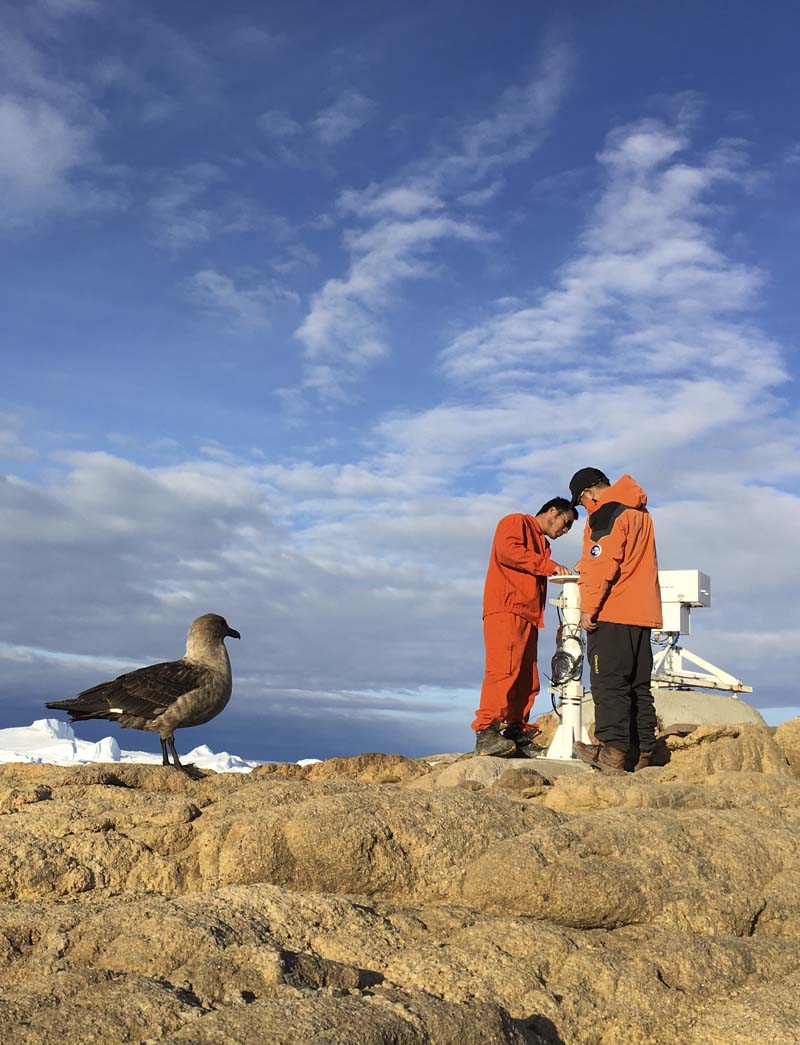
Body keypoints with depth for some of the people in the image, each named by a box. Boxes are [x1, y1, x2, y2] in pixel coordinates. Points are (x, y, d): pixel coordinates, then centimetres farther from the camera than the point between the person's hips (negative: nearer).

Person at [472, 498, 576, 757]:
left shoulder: (542, 543, 32)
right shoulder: (516, 522, 6)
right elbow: (507, 550, -13)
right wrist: (549, 566, -12)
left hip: (528, 617, 9)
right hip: (506, 611, -9)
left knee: (527, 679, 5)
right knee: (503, 669, -20)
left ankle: (517, 735, 9)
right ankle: (486, 733, -26)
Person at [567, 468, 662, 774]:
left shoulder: (606, 513, -9)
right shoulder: (639, 511, 20)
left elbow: (603, 564, -17)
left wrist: (589, 608, -14)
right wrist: (584, 567, 31)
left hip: (612, 613, -9)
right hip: (643, 612, 9)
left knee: (609, 682, -9)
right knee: (639, 684, 10)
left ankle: (613, 750, -14)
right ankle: (643, 752, 10)